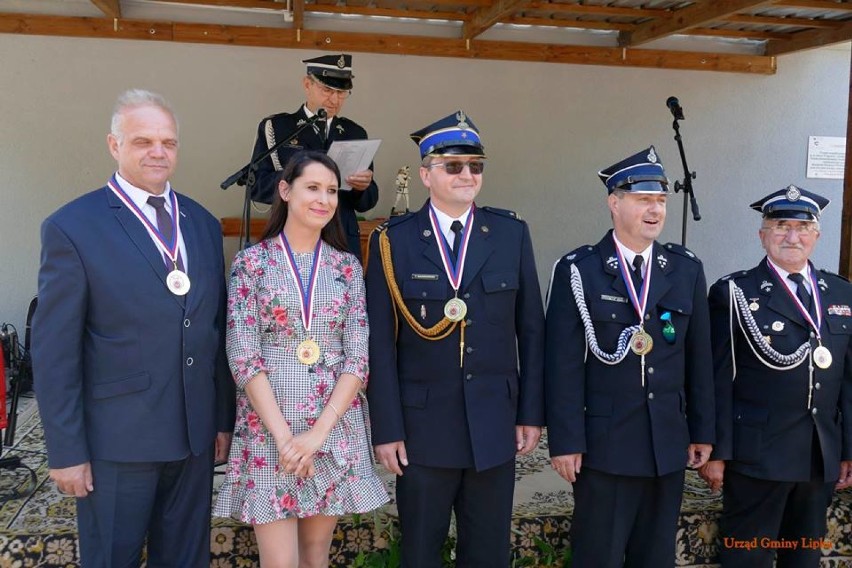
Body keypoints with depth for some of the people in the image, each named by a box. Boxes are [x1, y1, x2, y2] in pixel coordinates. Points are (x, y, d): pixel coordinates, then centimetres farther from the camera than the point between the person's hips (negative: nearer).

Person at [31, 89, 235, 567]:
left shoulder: (204, 223, 7)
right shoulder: (72, 227, -9)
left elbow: (217, 329, 9)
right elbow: (53, 352, -9)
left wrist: (224, 419, 9)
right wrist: (67, 451, -10)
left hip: (196, 436, 5)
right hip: (117, 440, -5)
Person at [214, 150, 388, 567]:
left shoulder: (347, 267, 5)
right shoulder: (252, 262, -1)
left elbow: (358, 357, 0)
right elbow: (243, 356, -7)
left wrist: (319, 431, -11)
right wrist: (283, 435, -14)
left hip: (335, 429, 3)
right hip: (268, 428, -2)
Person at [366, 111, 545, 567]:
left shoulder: (512, 233, 3)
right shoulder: (393, 241, -4)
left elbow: (531, 330, 5)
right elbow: (381, 343, -5)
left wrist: (531, 412, 3)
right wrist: (386, 429, -7)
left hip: (495, 424, 2)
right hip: (423, 426, -2)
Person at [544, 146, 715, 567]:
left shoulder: (687, 269, 7)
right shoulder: (578, 270, -7)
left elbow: (699, 357, 8)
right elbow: (564, 363, -9)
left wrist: (703, 431, 8)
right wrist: (566, 441, -11)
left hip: (669, 444, 4)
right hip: (604, 445, -4)